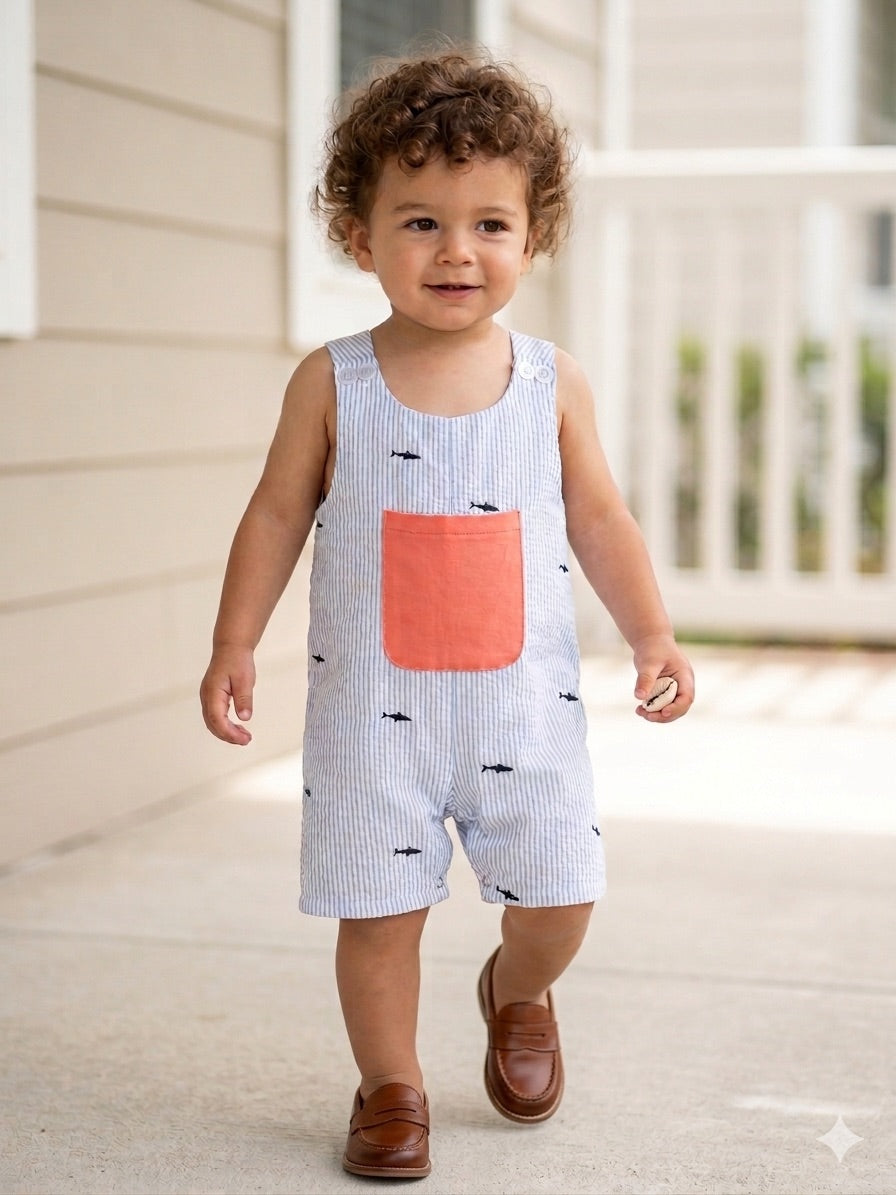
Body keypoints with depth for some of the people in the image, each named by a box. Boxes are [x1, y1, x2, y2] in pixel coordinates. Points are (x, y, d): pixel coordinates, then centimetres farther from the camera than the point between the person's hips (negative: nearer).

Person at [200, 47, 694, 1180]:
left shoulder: (553, 383, 1)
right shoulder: (331, 383, -3)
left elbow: (596, 517, 8)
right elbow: (278, 513, 3)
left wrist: (652, 633, 1)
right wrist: (234, 645, 0)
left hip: (523, 699, 1)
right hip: (374, 705, -1)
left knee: (558, 895, 4)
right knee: (378, 909, 2)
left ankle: (517, 996, 38)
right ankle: (390, 1086, 23)